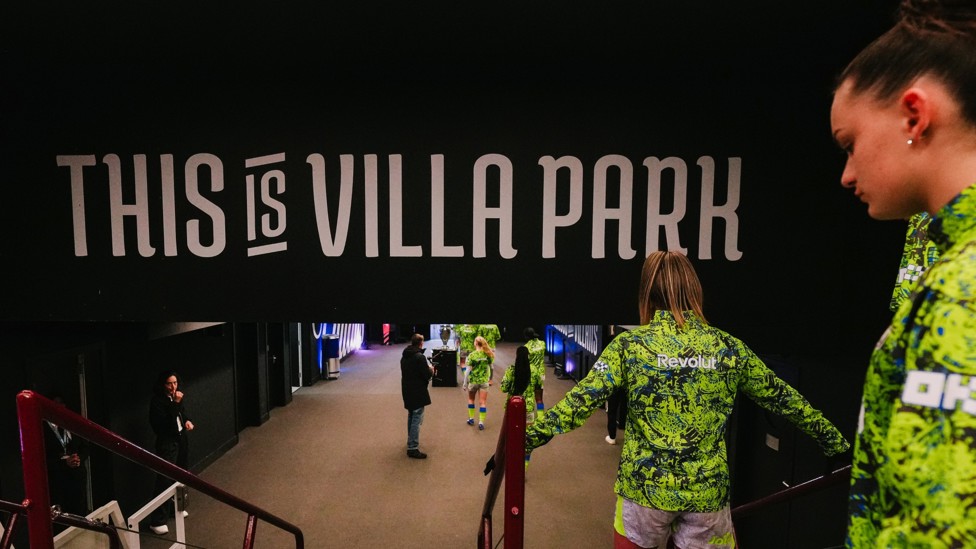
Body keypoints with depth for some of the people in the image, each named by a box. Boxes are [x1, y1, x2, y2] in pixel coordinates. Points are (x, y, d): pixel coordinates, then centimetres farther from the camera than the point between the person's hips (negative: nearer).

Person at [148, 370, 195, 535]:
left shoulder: (176, 397, 3)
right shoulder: (157, 400, -18)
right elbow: (165, 423, -26)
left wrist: (187, 421, -1)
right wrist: (175, 403, -30)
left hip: (181, 440, 7)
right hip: (167, 443, -7)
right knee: (165, 480, -7)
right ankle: (157, 520, 1)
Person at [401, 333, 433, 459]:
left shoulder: (404, 356, 7)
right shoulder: (420, 357, -19)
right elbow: (427, 375, -19)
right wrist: (431, 369, 3)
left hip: (407, 391, 9)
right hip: (417, 392, -9)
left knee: (411, 417, 22)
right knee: (417, 419, -4)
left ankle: (411, 442, 35)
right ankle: (413, 448, -3)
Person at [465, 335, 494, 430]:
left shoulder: (472, 355, -13)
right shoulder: (488, 354, -5)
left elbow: (468, 370, -11)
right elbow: (490, 367, 3)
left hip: (473, 381, -1)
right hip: (484, 381, 1)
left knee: (471, 399, 21)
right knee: (483, 402, 5)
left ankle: (471, 418, 27)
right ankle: (481, 422, 1)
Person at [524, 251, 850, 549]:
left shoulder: (630, 344, -9)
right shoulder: (729, 348, -1)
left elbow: (582, 400, -16)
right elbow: (781, 398, 10)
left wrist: (527, 436, -14)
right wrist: (832, 437, 25)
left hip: (645, 487, -2)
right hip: (708, 492, 2)